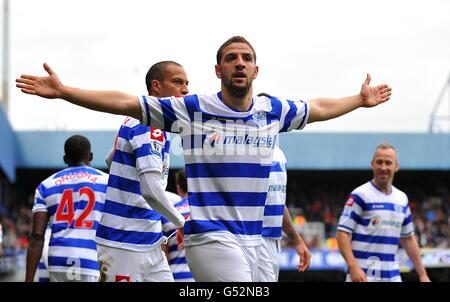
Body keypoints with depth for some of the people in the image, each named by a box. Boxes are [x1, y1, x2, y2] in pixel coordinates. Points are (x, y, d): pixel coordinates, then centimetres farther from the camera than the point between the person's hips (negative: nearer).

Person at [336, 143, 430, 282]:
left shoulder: (402, 198, 14)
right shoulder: (360, 195, -5)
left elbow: (408, 238, 21)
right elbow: (342, 233, -11)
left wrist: (422, 274, 16)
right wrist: (353, 267, -24)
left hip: (392, 275, 6)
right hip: (364, 275, -6)